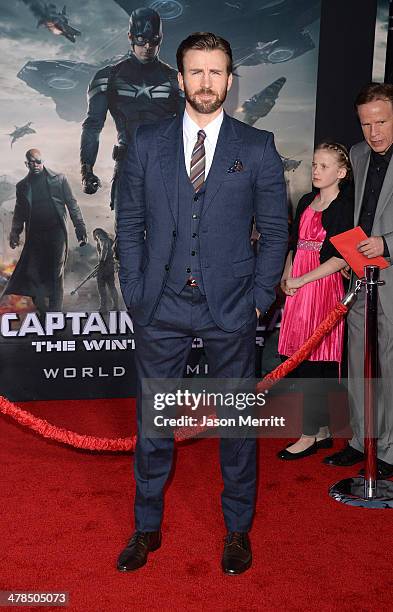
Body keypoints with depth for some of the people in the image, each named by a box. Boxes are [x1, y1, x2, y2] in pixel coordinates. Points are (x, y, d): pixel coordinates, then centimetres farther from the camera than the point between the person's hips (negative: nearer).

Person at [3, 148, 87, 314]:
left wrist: (80, 228, -4)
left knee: (56, 275, 0)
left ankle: (55, 312, 6)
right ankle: (43, 311, 13)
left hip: (57, 233, -2)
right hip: (34, 237, 2)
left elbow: (72, 204, 3)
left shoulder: (58, 179, 4)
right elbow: (19, 213, 13)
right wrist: (15, 232, -2)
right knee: (33, 275, 0)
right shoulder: (22, 186, 10)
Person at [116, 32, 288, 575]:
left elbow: (275, 231, 3)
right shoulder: (147, 143, 5)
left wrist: (259, 299, -2)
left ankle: (238, 529, 30)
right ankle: (147, 527, 31)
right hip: (160, 307, 2)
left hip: (229, 308, -1)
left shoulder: (258, 148, 1)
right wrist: (135, 292, 1)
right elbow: (129, 223, 8)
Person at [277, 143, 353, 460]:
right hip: (298, 287, 7)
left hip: (323, 287, -7)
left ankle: (309, 435, 5)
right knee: (301, 360, 7)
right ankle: (323, 431, 18)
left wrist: (301, 280, -13)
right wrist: (286, 276, 4)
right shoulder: (306, 202, 16)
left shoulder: (345, 207, -6)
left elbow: (341, 258, -12)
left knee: (314, 361, -5)